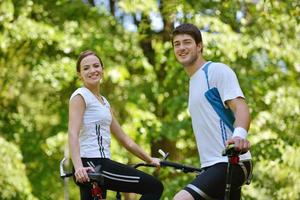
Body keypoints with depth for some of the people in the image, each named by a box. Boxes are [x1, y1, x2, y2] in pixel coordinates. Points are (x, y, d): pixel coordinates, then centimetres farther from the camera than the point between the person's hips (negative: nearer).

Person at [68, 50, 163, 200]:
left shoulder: (104, 102, 21)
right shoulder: (80, 96, -5)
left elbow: (123, 139, 25)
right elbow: (73, 135, -19)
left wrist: (149, 159, 25)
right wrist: (78, 167, -34)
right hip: (89, 166, -9)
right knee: (155, 187, -10)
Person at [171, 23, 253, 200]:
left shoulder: (217, 70, -4)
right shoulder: (194, 81, 23)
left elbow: (241, 108, -18)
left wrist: (239, 135, -38)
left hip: (230, 163, -10)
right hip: (212, 165, 10)